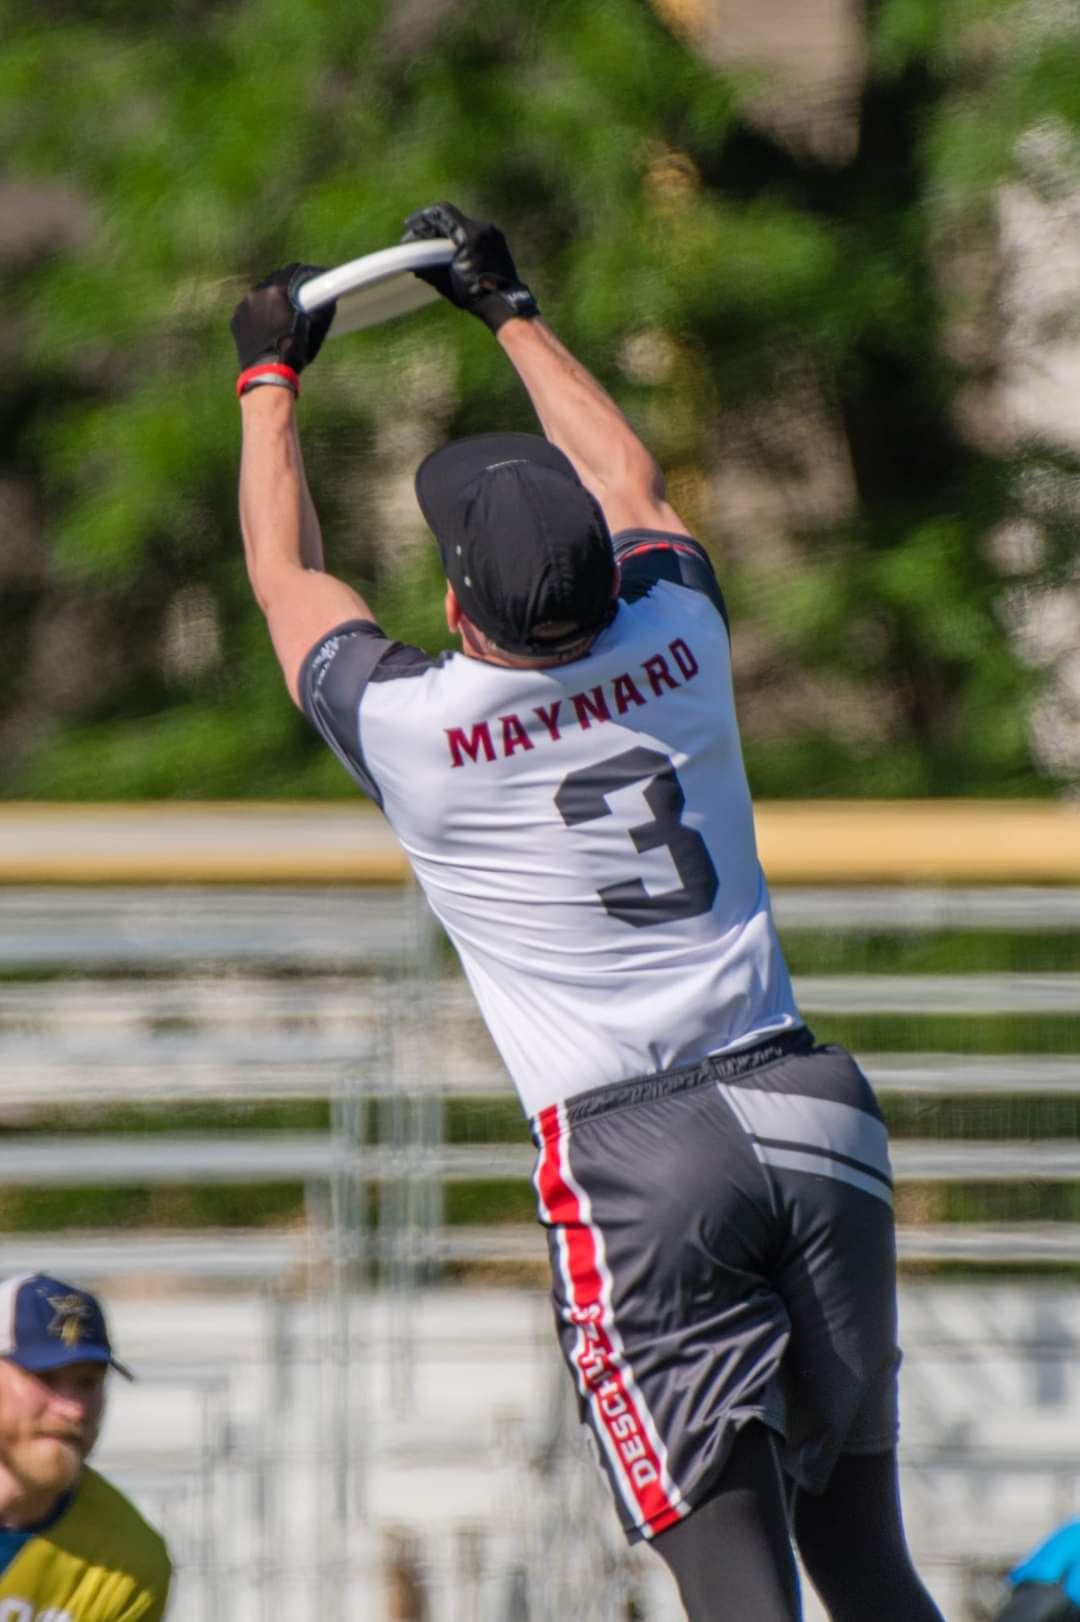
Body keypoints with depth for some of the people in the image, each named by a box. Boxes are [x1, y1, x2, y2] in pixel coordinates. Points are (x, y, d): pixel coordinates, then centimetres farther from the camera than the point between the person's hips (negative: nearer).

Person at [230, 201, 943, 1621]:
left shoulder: (409, 728, -3)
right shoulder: (681, 652, 6)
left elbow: (286, 573, 18)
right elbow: (631, 485, 29)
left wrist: (271, 376, 34)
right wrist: (510, 312, 43)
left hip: (632, 1154, -4)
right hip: (814, 1122, 4)